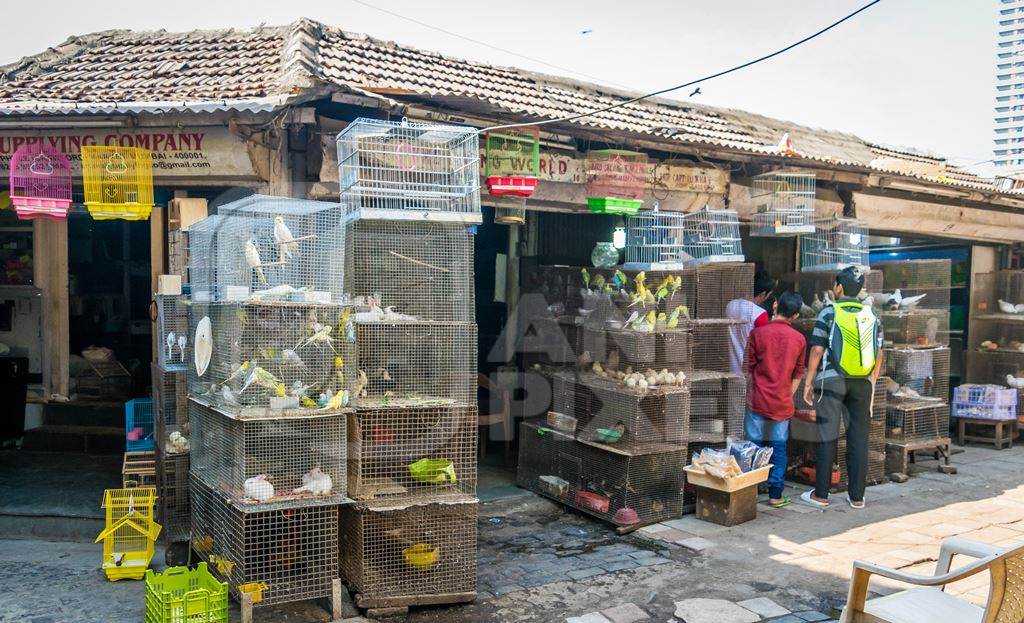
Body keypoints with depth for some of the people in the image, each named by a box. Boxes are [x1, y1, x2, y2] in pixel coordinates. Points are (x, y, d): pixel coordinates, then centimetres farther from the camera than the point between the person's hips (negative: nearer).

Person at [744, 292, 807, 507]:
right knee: (779, 447, 9)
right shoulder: (799, 339, 0)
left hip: (758, 401, -1)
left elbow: (750, 368, 1)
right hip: (782, 404, 1)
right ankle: (775, 495, 12)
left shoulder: (758, 333, -6)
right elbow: (797, 374, 7)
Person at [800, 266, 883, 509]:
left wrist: (808, 382, -3)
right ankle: (856, 496, 14)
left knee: (827, 437, 2)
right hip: (862, 384, 4)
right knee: (859, 438, 8)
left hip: (831, 380, -4)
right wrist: (872, 383, 19)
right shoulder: (872, 316, 8)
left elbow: (817, 351, -9)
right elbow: (879, 354, 9)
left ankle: (821, 495, 7)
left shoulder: (829, 313, -5)